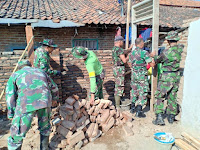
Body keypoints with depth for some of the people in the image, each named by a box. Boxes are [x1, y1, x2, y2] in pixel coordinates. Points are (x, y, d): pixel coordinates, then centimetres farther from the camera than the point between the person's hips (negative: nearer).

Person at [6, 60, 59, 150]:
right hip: (45, 101, 4)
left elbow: (10, 97, 12)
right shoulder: (41, 71, 30)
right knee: (45, 127, 28)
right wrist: (55, 98, 57)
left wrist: (12, 116, 19)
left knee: (17, 135, 12)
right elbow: (54, 88, 37)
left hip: (26, 104, -3)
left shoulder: (15, 75, 23)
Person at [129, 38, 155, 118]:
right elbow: (152, 65, -15)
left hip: (134, 75, 6)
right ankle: (139, 112, 0)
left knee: (134, 91, 19)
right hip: (142, 75, -6)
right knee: (143, 92, 1)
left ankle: (133, 108, 30)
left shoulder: (131, 53, 4)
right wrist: (153, 61, 7)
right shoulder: (144, 53, -16)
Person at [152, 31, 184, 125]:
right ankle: (171, 117, 25)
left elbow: (157, 60, 0)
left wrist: (155, 57, 22)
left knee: (159, 96, 2)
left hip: (166, 77, -6)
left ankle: (159, 118, -4)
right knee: (172, 97, 16)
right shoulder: (180, 49, -2)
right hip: (176, 76, 6)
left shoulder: (166, 52, -18)